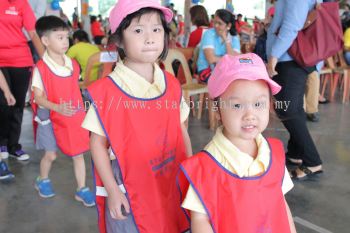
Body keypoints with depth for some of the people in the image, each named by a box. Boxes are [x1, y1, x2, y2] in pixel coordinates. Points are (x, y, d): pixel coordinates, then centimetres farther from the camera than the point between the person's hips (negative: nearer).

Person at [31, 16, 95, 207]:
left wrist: (81, 110, 9)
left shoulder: (72, 64, 1)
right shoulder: (41, 68, -16)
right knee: (51, 154, 8)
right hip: (51, 118, -4)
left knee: (78, 153, 6)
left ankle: (81, 189, 18)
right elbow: (38, 98, -15)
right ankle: (42, 180, 38)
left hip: (74, 116, 4)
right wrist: (58, 108, -30)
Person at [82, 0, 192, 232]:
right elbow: (98, 143, -11)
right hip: (129, 191, -4)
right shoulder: (107, 90, -17)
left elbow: (181, 131, 6)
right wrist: (112, 191, -11)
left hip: (170, 185, 4)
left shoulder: (172, 85, -3)